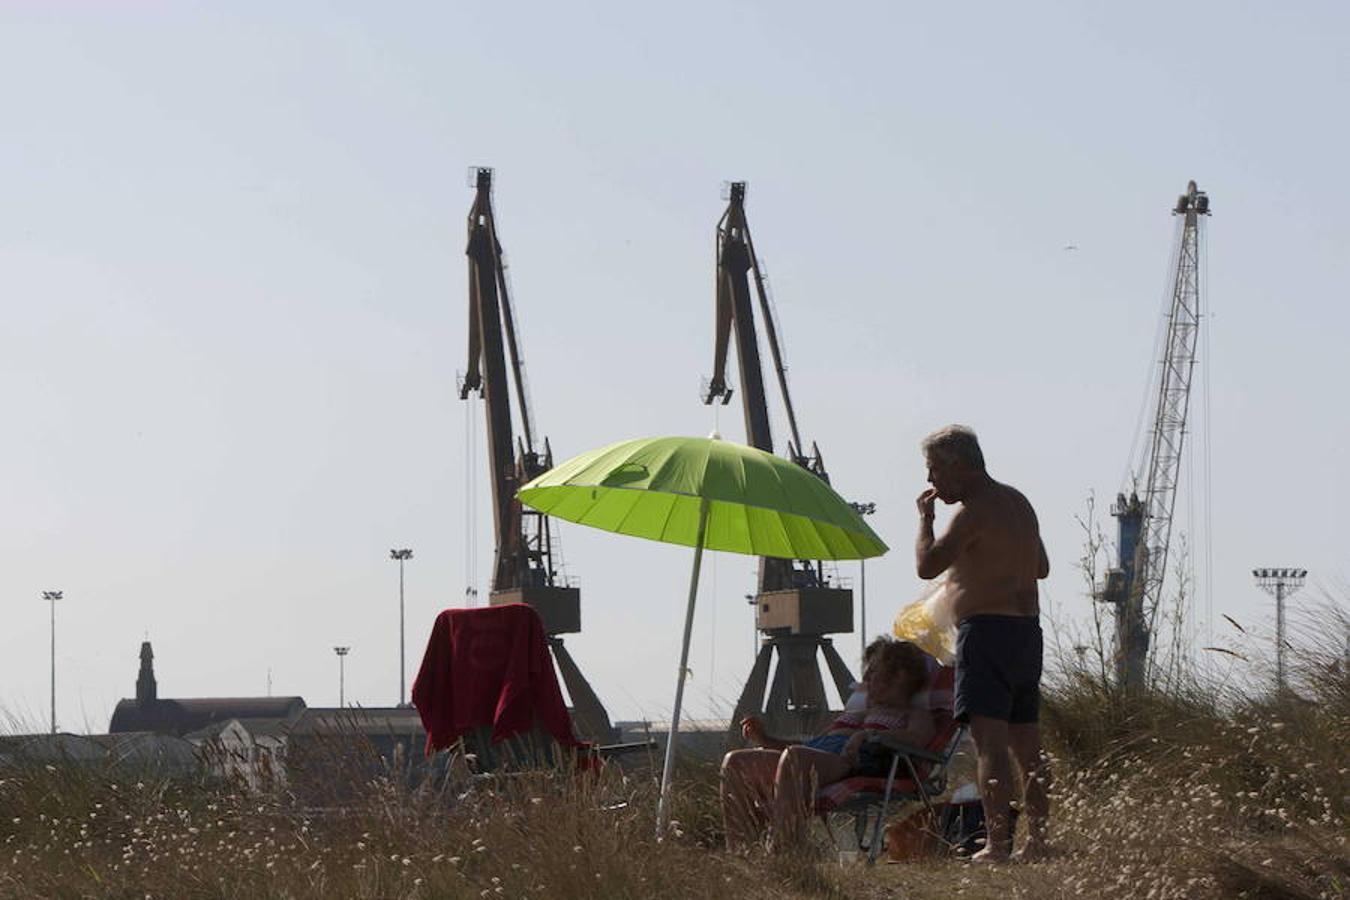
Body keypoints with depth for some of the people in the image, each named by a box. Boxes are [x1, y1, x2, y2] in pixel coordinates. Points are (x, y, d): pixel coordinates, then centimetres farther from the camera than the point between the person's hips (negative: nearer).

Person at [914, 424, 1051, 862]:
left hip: (986, 629, -9)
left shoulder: (974, 511, -11)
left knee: (989, 739, -14)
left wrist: (925, 517, -2)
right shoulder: (1018, 503, 18)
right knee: (1026, 743, 11)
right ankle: (1038, 840, 12)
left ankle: (998, 843, -21)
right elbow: (1041, 567, 28)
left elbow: (927, 564, -17)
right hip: (1027, 628, 10)